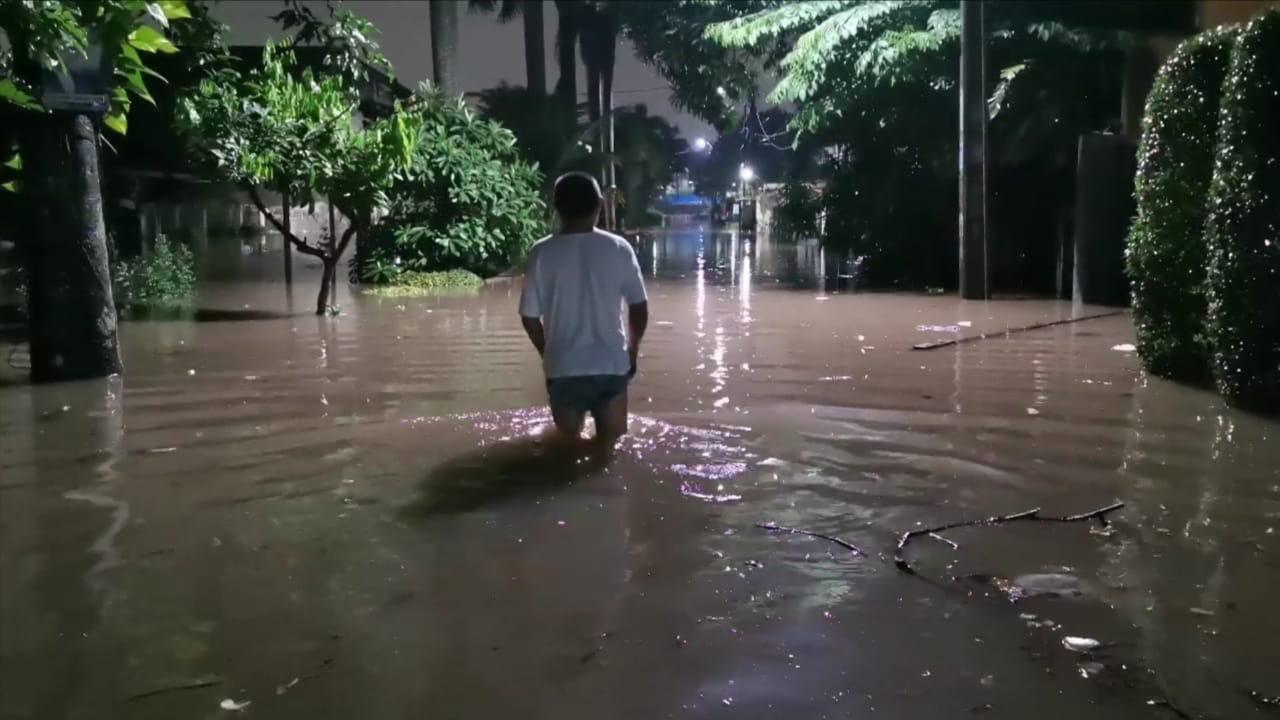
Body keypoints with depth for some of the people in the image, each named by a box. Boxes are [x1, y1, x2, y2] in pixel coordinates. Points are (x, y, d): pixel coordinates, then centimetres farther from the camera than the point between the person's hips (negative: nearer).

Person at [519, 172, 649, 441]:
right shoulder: (619, 248, -4)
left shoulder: (542, 252, -7)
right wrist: (632, 350, 18)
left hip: (563, 368, -1)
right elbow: (639, 308, 1)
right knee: (611, 445, 16)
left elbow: (530, 317, -3)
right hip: (612, 364, 1)